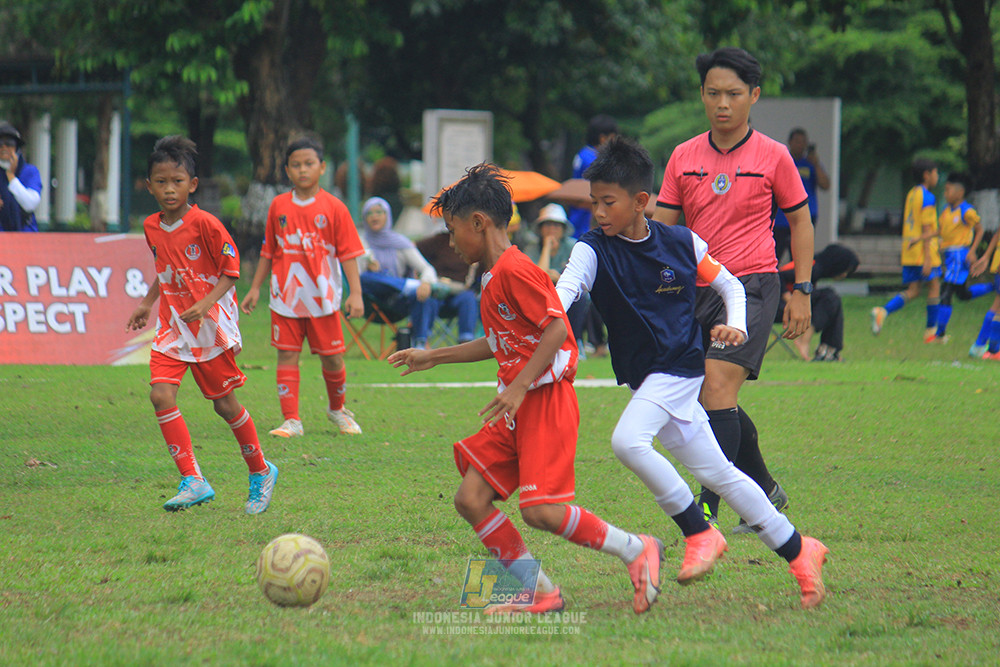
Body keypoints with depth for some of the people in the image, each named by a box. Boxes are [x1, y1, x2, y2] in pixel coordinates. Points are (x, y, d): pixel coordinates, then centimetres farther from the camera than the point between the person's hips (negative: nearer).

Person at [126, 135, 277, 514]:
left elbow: (231, 269, -12)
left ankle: (260, 472, 27)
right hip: (172, 325, 5)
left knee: (224, 404, 4)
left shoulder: (204, 224, -14)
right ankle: (193, 481, -11)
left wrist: (205, 304, -24)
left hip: (211, 326, -5)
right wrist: (146, 303, 14)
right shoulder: (152, 228, 5)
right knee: (161, 395, -14)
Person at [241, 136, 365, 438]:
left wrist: (355, 293, -11)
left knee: (332, 357, 4)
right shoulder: (279, 206, 5)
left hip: (323, 297, -2)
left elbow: (348, 253, -3)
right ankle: (291, 420, 1)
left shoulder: (334, 208, -3)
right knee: (287, 355, -2)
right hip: (286, 297, 2)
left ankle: (338, 409, 29)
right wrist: (255, 288, 12)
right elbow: (268, 251, 14)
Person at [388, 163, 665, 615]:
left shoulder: (514, 270, -14)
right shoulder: (493, 277, 17)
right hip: (517, 410, 10)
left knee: (541, 511, -18)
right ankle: (540, 593, 3)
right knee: (470, 499, -1)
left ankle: (636, 551, -1)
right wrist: (433, 357, 31)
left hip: (546, 401, -10)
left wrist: (518, 388, -24)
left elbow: (555, 328, -21)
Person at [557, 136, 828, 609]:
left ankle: (700, 534, -14)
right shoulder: (593, 250, -4)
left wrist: (735, 326, -10)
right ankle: (798, 551, 19)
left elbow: (730, 286, 9)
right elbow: (566, 288, -23)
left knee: (628, 440, -27)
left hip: (679, 366, -4)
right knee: (716, 473, 8)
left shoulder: (682, 245, -5)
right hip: (646, 380, 4)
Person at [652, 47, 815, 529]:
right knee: (712, 398, 11)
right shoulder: (683, 158, 7)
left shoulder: (772, 157, 0)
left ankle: (707, 512, -21)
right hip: (698, 289, 5)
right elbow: (663, 228, 10)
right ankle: (764, 490, 32)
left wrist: (802, 292, 4)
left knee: (717, 387, -20)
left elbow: (800, 221, 9)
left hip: (752, 284, -5)